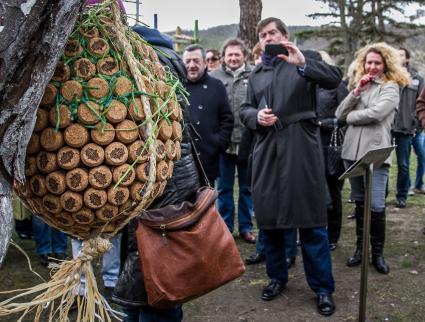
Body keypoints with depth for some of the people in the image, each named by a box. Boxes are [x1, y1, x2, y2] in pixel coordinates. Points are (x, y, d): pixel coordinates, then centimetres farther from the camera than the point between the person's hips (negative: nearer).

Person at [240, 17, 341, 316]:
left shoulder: (307, 58, 5)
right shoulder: (256, 73, 19)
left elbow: (334, 78, -12)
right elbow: (245, 109, 18)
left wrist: (302, 63, -28)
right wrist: (256, 116, -5)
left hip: (301, 149, -4)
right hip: (266, 149, 5)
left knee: (311, 218, -1)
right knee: (268, 216, 9)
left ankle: (323, 287, 10)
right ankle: (277, 276, 27)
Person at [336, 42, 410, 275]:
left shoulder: (391, 87, -1)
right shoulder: (361, 85, 15)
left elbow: (376, 113, -17)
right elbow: (339, 114, 6)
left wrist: (351, 117, -2)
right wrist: (356, 91, -5)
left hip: (375, 153, -5)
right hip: (352, 151, 5)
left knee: (376, 206, -6)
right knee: (360, 203, 14)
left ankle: (377, 252, 10)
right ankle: (360, 247, 25)